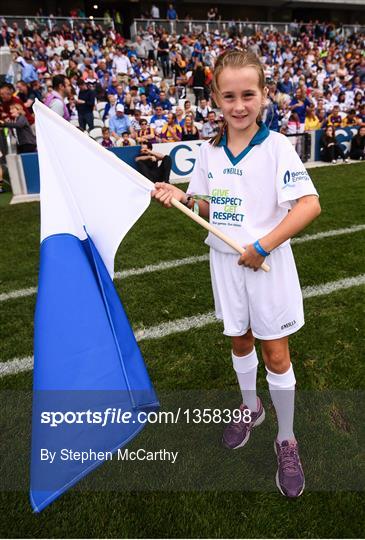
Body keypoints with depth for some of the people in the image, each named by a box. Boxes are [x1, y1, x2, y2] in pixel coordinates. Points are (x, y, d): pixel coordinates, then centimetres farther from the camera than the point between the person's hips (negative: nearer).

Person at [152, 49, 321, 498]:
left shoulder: (276, 146, -11)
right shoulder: (209, 151, 4)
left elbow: (309, 204, -17)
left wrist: (262, 246, -21)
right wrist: (184, 197, -9)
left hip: (267, 265, -4)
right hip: (224, 262, 5)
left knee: (275, 353, 5)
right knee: (239, 342, 19)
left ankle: (286, 440, 27)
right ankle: (250, 407, 46)